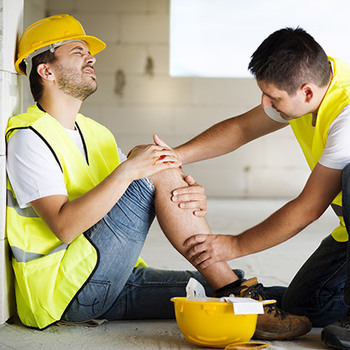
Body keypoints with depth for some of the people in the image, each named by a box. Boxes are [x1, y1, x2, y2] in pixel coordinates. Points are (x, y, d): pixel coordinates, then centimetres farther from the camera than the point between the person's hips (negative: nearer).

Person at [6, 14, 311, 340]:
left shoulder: (97, 135, 19)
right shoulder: (29, 139, -7)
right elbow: (63, 226, -22)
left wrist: (194, 199, -12)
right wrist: (128, 170, -27)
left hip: (111, 285, 8)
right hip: (61, 290, -8)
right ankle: (234, 291, -18)